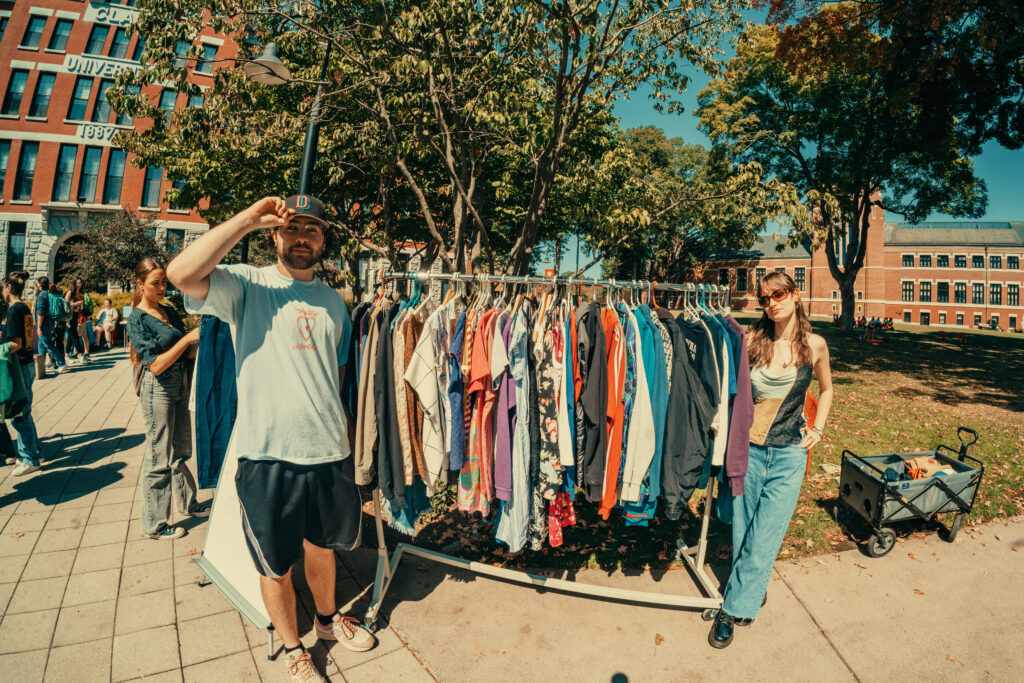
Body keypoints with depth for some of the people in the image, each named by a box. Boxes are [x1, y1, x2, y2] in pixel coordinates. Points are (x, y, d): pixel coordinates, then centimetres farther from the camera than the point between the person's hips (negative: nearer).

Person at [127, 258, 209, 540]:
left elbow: (188, 354, 9)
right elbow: (156, 365, -19)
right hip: (159, 391, -7)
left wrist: (199, 338, -9)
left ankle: (188, 503, 37)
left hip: (181, 387, 7)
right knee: (159, 459, 4)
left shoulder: (170, 312, 8)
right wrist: (187, 338, -22)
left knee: (180, 453, 20)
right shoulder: (137, 319, -11)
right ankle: (155, 524, 19)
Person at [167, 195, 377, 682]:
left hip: (330, 451, 4)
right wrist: (249, 218, -20)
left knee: (322, 546, 25)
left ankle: (328, 618, 51)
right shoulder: (247, 284, -5)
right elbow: (182, 273, -26)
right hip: (268, 456, -4)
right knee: (276, 566, 16)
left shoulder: (333, 300, 10)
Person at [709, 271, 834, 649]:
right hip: (747, 447, 1)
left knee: (764, 537, 0)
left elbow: (826, 390, 17)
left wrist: (817, 428, 8)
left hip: (788, 454, 0)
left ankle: (733, 608, 15)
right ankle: (754, 590, 34)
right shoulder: (752, 339, -3)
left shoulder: (814, 345, -1)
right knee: (743, 530, 9)